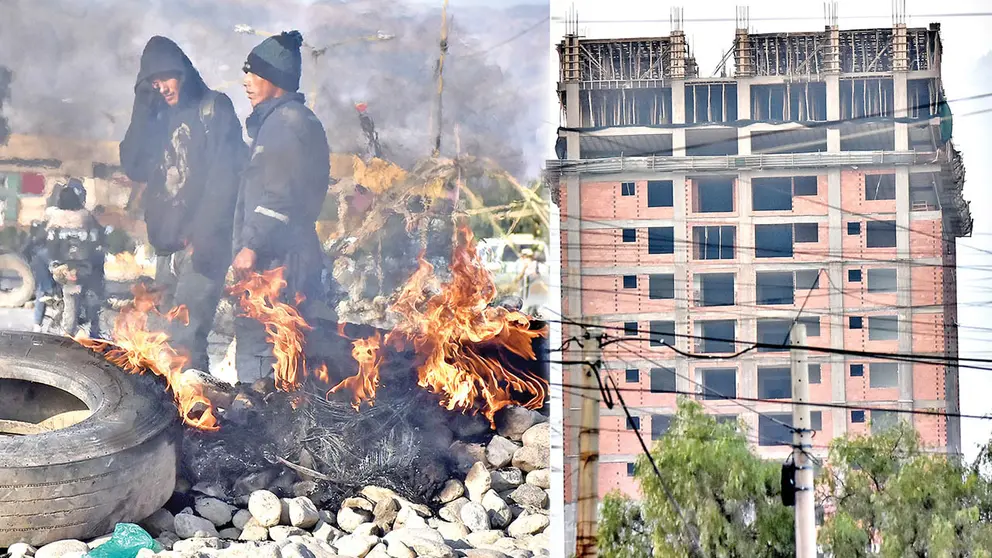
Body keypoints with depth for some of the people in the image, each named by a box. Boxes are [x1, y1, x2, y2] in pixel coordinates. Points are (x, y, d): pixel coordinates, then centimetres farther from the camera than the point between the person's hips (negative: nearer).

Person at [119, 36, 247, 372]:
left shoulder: (214, 109, -1)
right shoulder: (157, 119, 18)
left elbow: (225, 178, -9)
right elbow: (133, 167, 7)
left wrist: (202, 236, -16)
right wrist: (143, 111, 0)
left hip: (202, 243, -7)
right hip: (167, 243, 7)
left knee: (185, 335, -16)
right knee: (167, 332, 6)